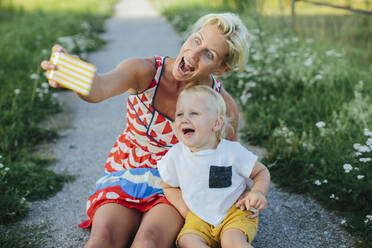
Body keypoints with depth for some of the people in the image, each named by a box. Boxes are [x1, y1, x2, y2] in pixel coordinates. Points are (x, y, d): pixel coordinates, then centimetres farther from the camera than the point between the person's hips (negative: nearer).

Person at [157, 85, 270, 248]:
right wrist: (185, 209, -4)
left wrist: (258, 192, -18)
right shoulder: (175, 155, -7)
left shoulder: (233, 151, -13)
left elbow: (262, 172, 2)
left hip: (235, 212, -3)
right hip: (200, 218, 3)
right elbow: (168, 187, 10)